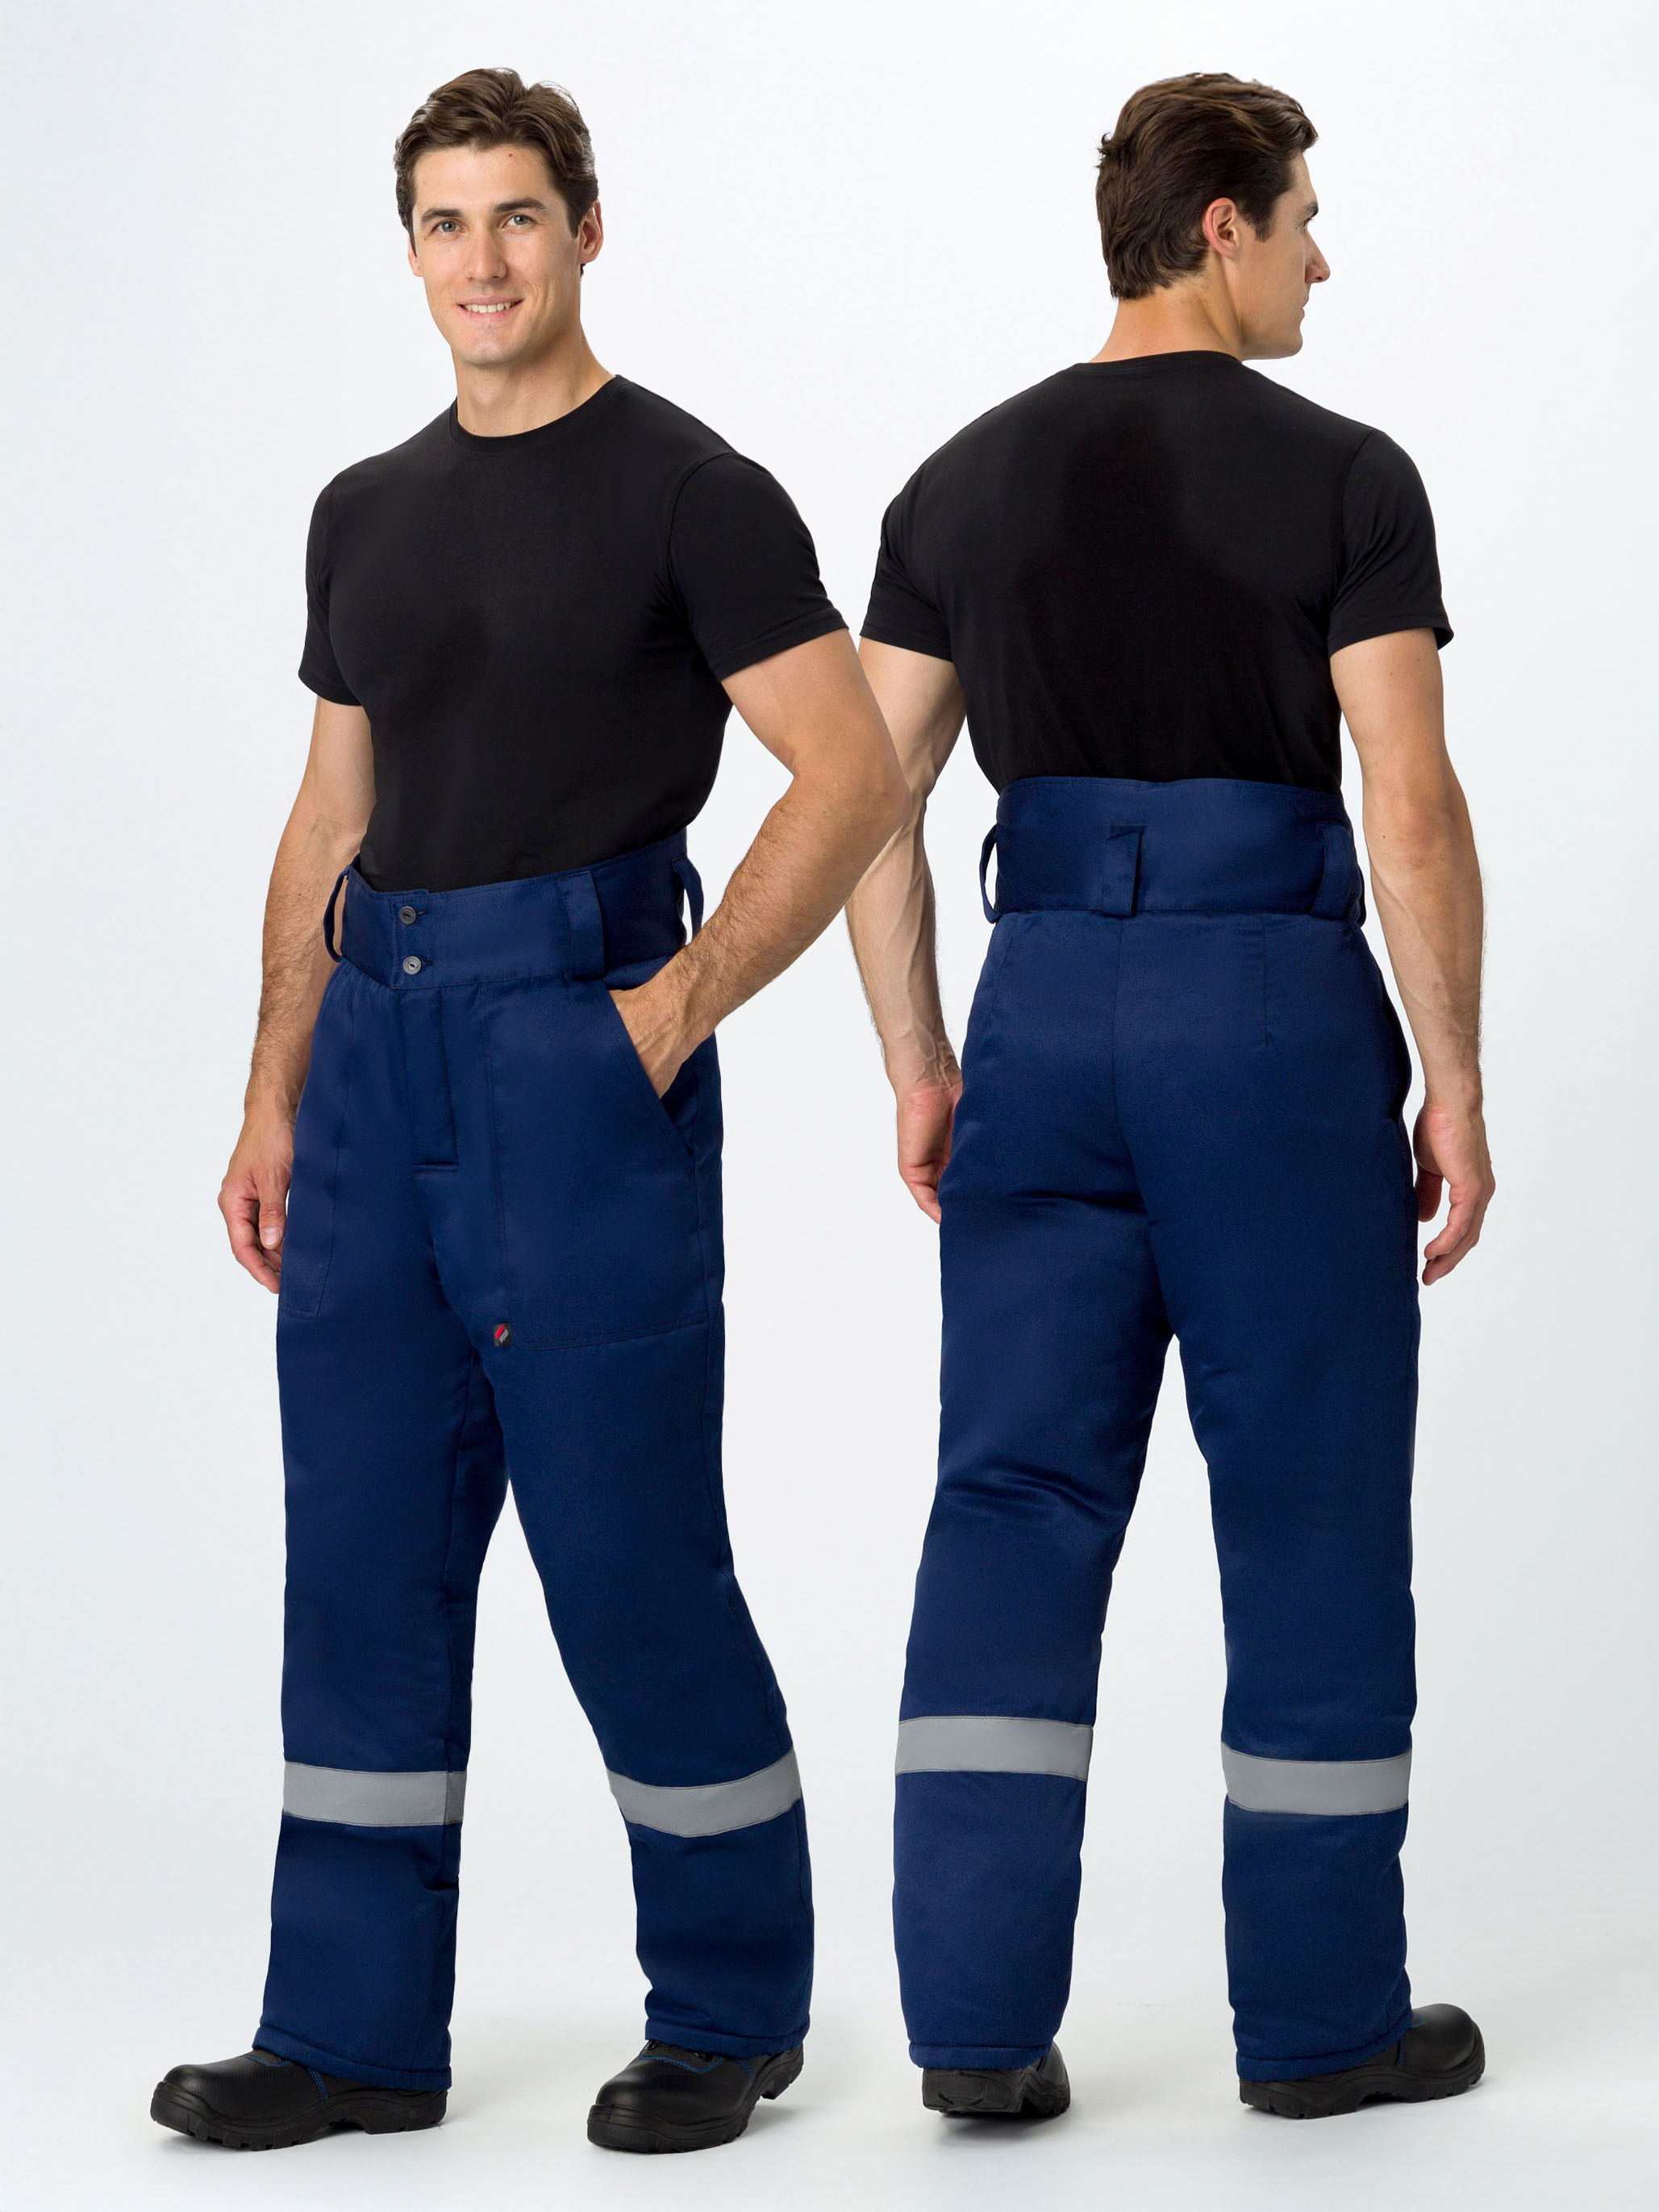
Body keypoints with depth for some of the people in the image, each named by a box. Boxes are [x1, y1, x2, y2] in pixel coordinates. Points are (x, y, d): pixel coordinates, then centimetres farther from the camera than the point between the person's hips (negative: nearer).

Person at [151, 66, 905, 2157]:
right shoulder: (366, 512, 15)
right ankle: (356, 2027, 16)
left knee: (632, 1551, -2)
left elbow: (851, 777, -10)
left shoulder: (686, 492, -5)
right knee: (361, 1551, 7)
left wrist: (675, 1009, -14)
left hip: (575, 1030, -7)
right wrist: (274, 1099, 12)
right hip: (379, 1044, 7)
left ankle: (730, 2013, 14)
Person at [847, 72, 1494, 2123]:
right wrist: (1455, 1080, -4)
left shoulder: (964, 480, 7)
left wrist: (921, 1069, 13)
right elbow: (1411, 810, -12)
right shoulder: (1342, 477, -7)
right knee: (1311, 1511, 6)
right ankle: (1319, 2011, 14)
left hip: (1046, 1006, 4)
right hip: (1275, 1008, -4)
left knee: (1014, 1502, 7)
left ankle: (978, 2016, 5)